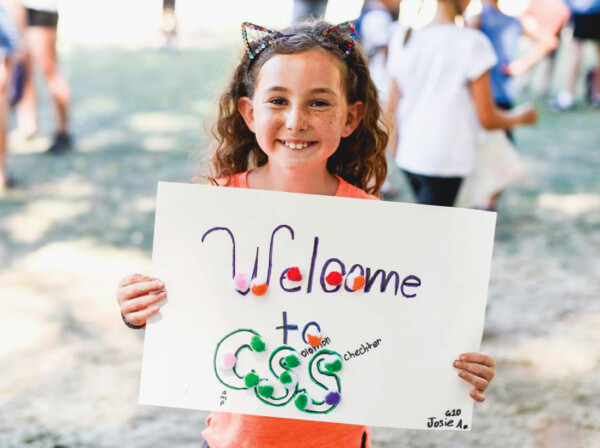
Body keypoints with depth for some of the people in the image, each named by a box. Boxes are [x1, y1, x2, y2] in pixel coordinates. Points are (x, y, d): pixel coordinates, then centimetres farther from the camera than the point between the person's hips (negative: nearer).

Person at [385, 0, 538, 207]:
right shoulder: (471, 42, -14)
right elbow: (487, 118, -9)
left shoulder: (404, 36, 2)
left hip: (408, 157, 6)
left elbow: (392, 108, 8)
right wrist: (521, 116, 10)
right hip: (447, 163, -6)